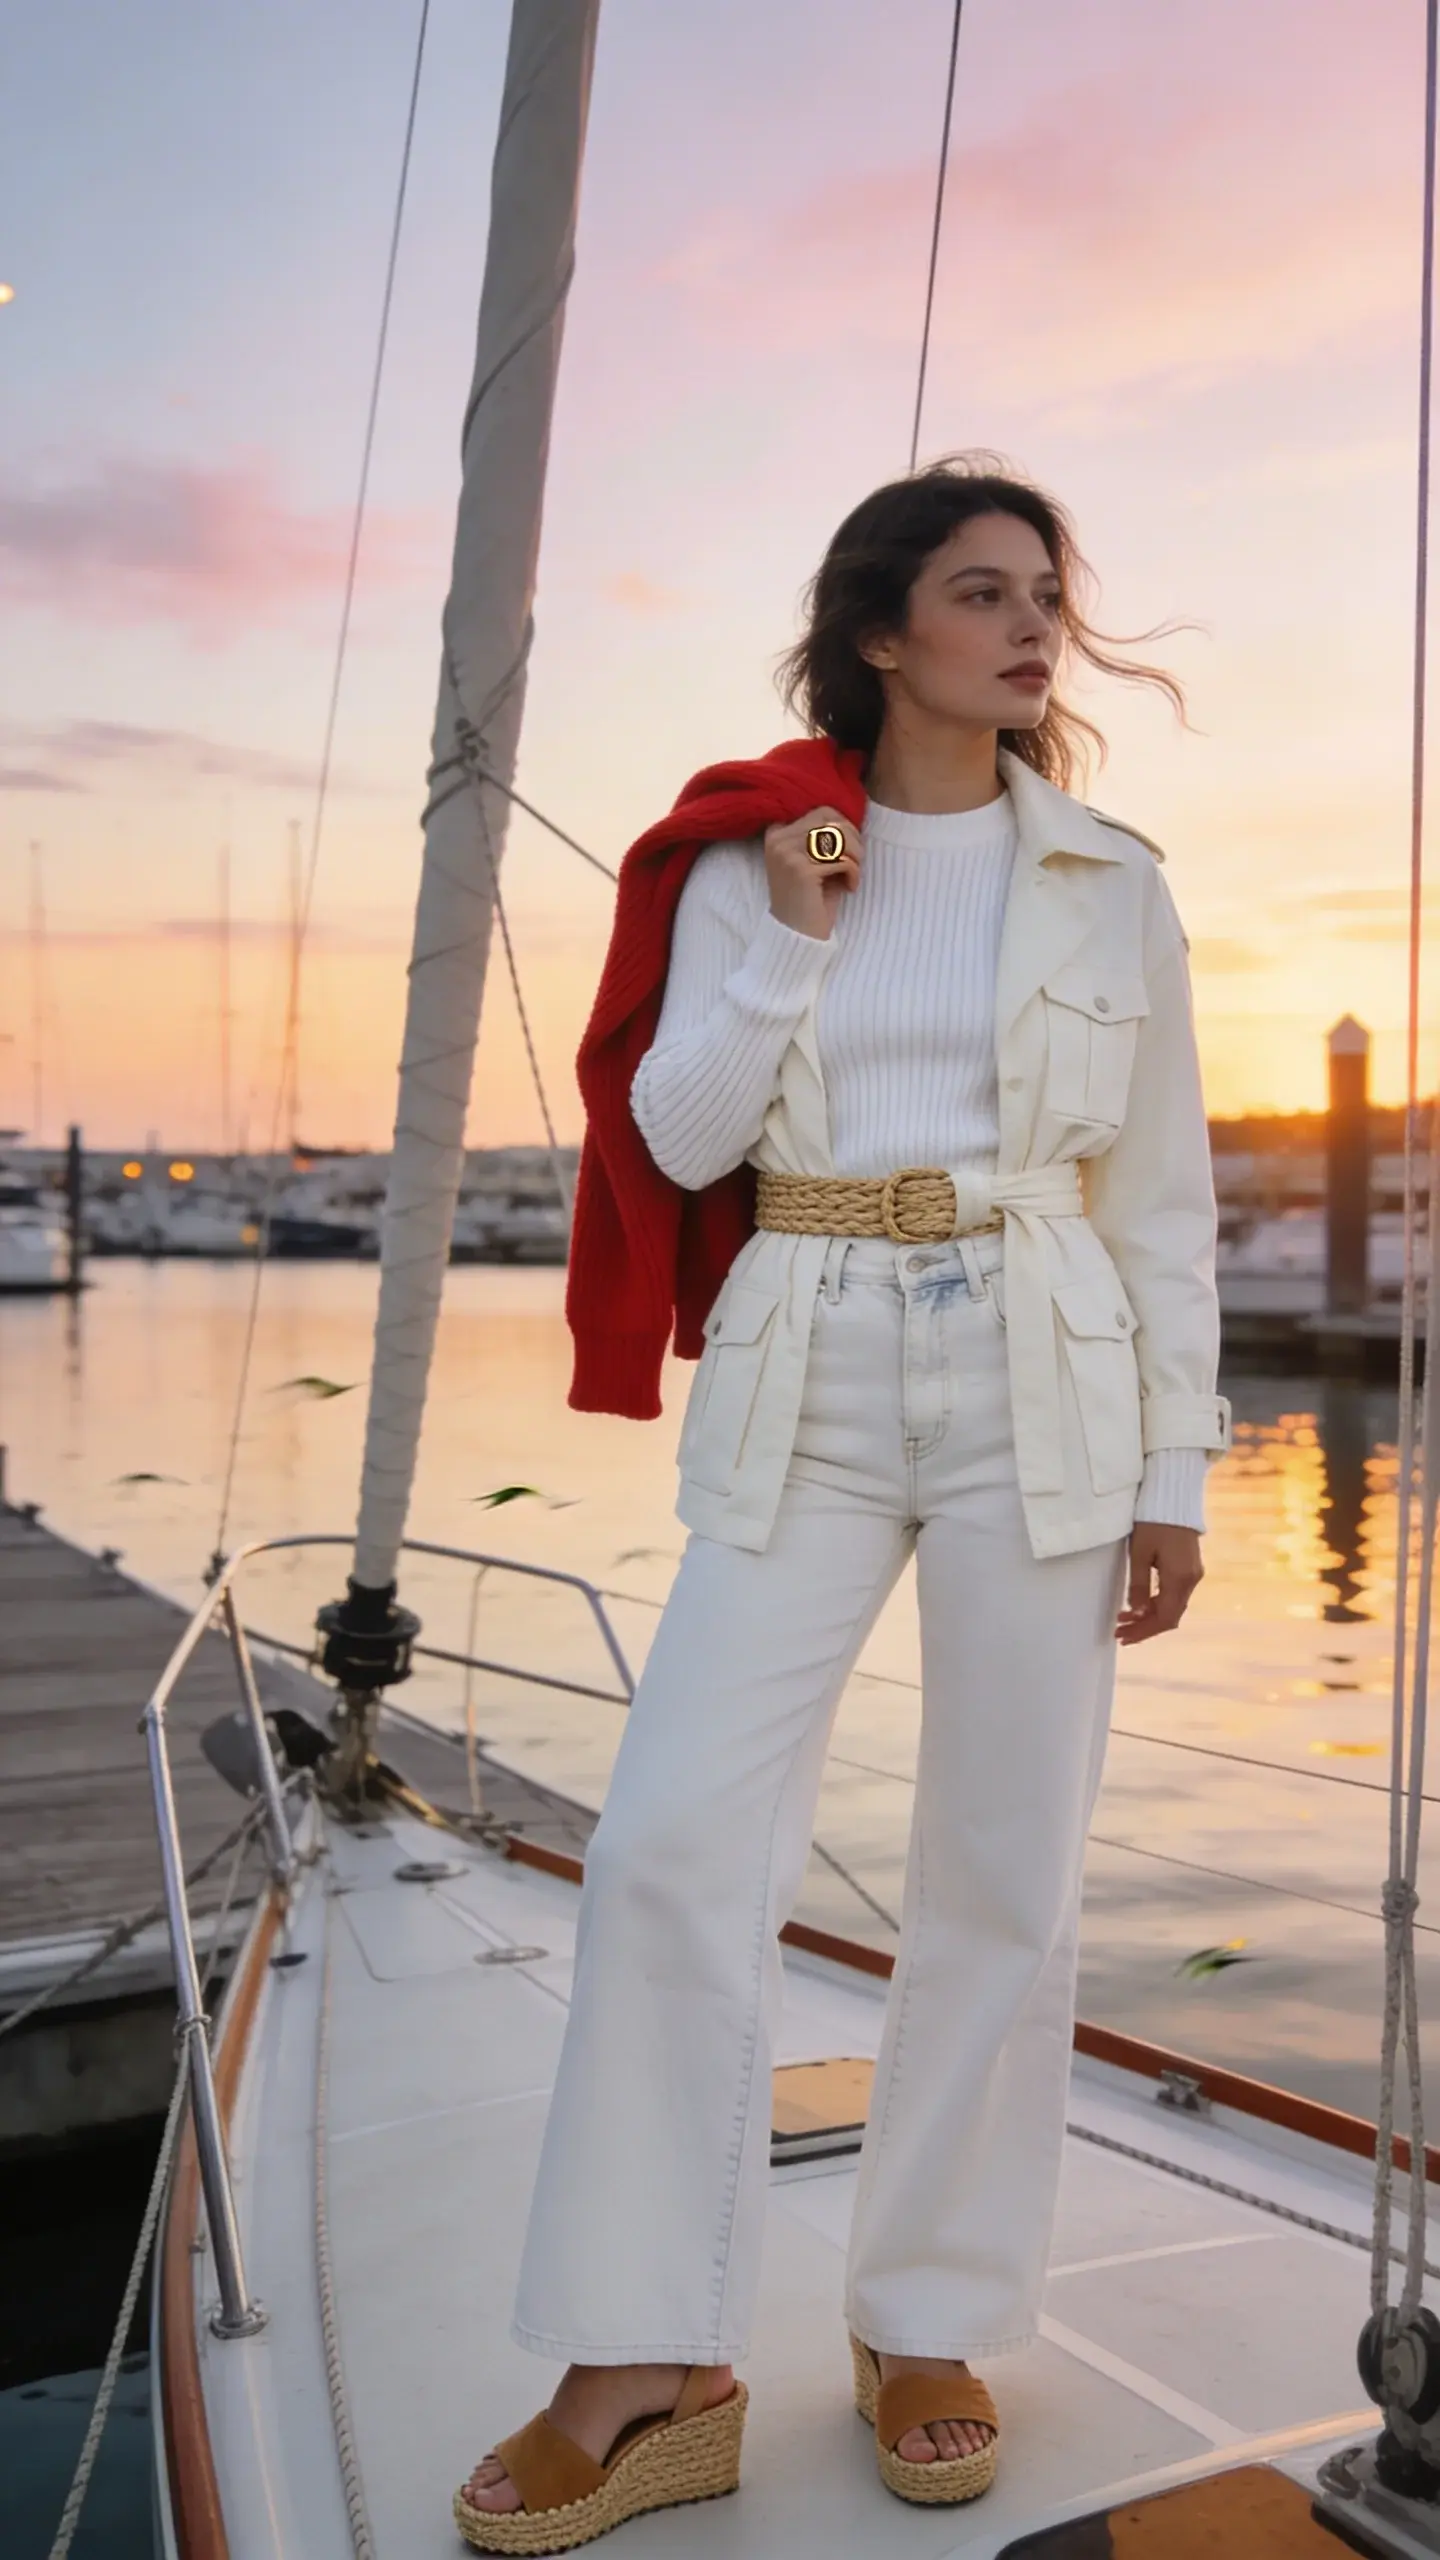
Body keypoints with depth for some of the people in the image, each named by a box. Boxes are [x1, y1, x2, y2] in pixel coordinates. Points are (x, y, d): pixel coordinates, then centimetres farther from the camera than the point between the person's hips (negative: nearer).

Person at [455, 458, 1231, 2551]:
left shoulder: (1110, 883, 6)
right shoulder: (748, 860, 6)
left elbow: (1166, 1196, 5)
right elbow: (681, 1139, -1)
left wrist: (1174, 1473, 1)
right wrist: (797, 936, -10)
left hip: (1041, 1390, 0)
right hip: (807, 1385, 0)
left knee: (1004, 1877, 3)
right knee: (674, 1841, -7)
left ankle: (929, 2327, 22)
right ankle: (654, 2367, 7)